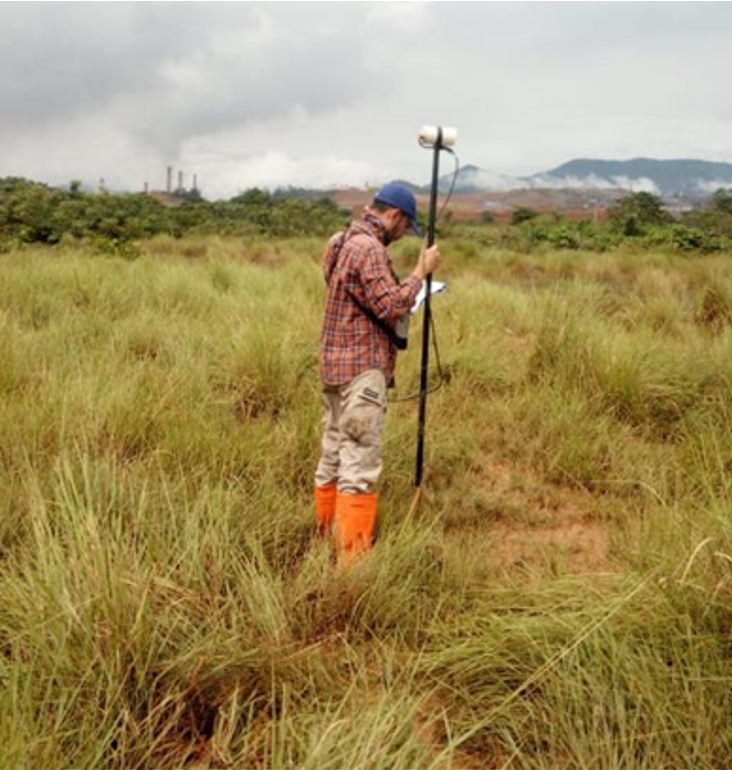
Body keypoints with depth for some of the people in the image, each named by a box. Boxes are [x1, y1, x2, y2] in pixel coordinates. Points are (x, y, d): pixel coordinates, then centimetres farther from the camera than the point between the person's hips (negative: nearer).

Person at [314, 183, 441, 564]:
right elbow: (392, 307, -18)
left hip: (334, 366, 10)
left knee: (333, 458, 13)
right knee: (360, 467, -7)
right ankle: (353, 557, -5)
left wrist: (407, 288, 18)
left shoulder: (341, 242, 15)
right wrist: (421, 271, -8)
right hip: (361, 369, -10)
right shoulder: (368, 248, -15)